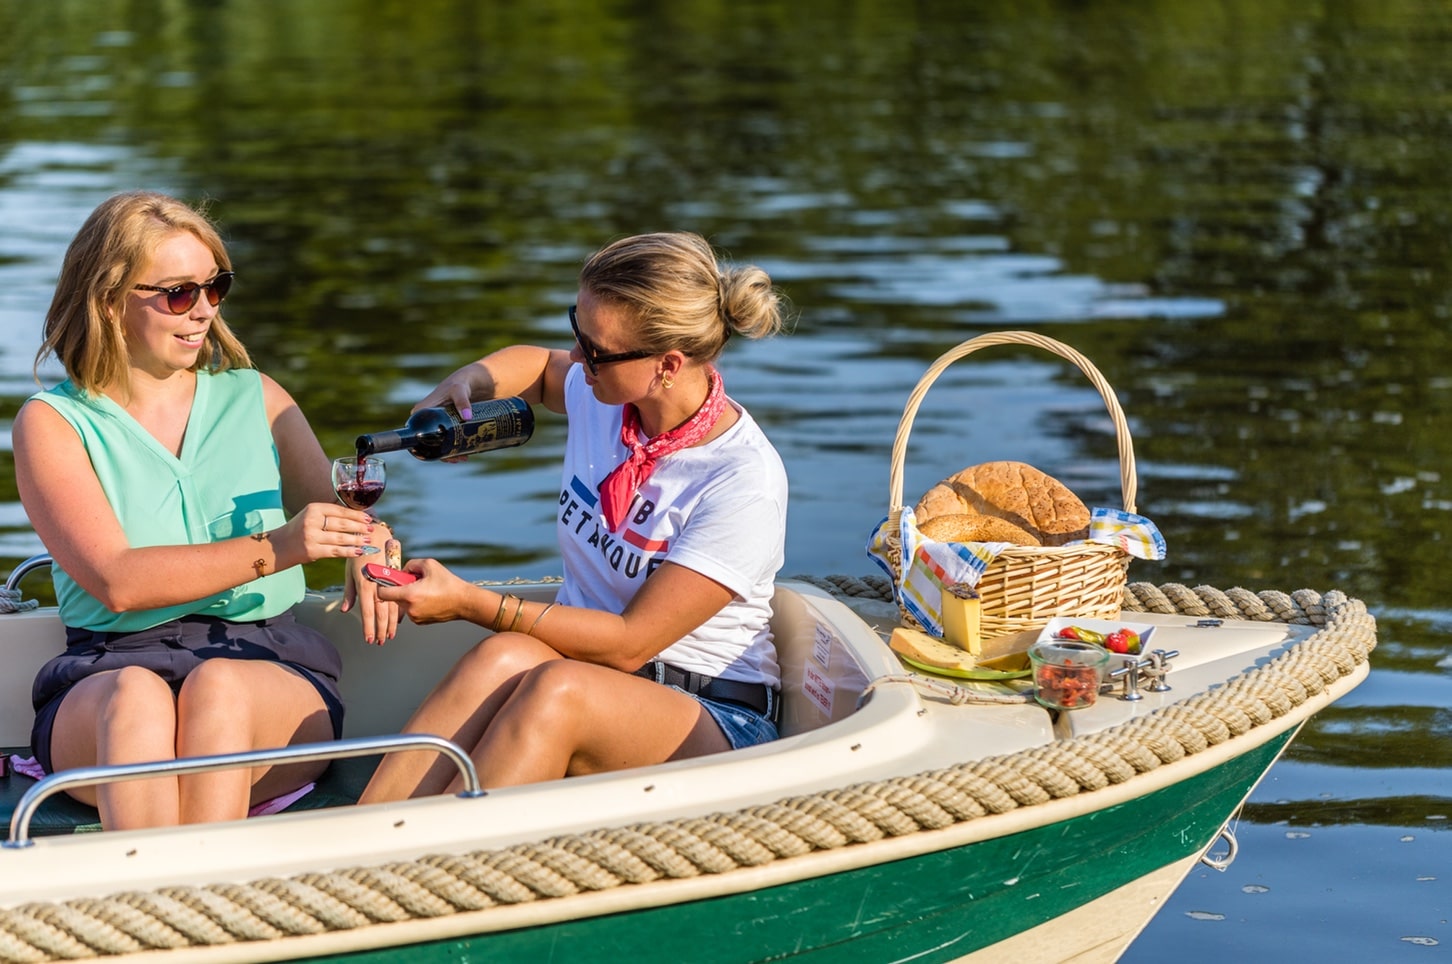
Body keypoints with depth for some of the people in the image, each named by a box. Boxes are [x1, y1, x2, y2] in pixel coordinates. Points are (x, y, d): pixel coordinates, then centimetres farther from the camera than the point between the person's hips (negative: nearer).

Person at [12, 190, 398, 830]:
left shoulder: (255, 399, 18)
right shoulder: (52, 423, 6)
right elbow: (117, 581, -8)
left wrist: (368, 552, -10)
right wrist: (274, 549, -20)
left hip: (269, 662, 2)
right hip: (108, 670, -1)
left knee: (219, 686, -35)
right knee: (136, 695, -37)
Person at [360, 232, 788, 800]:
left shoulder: (745, 482, -19)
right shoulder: (601, 398, 1)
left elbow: (629, 643, -19)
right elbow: (535, 365, 28)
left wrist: (470, 604, -20)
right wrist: (466, 382, 5)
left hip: (714, 724, -5)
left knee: (557, 689, -38)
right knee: (504, 659, -32)